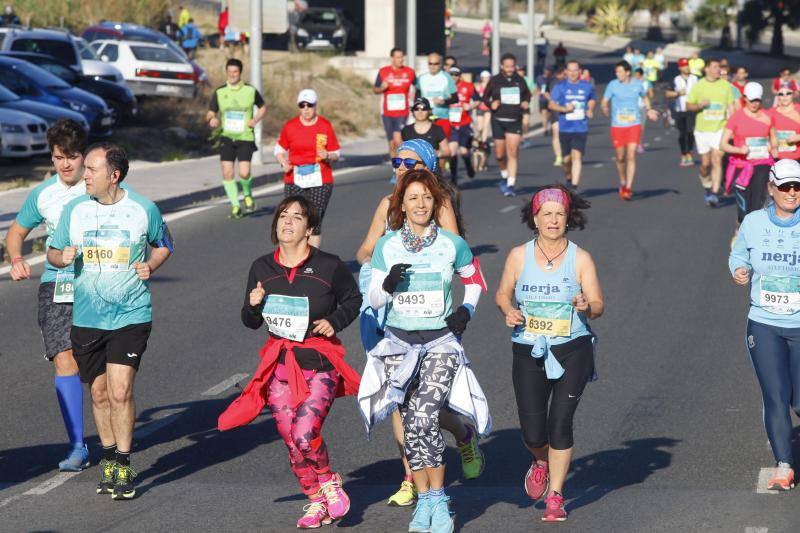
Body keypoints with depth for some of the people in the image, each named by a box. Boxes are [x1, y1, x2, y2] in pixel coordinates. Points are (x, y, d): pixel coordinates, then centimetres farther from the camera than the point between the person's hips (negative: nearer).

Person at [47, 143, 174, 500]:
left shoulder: (143, 209, -3)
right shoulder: (74, 209, 3)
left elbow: (163, 245, 16)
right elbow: (52, 252, 13)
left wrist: (151, 266, -5)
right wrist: (62, 257, -10)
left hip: (130, 316, -3)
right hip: (86, 318, 3)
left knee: (120, 392, -13)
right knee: (99, 394, 10)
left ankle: (124, 467, 0)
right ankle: (109, 459, 29)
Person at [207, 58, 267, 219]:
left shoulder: (250, 91, 0)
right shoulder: (219, 92, 2)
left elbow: (263, 108, 15)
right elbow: (210, 114, 8)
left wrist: (256, 119, -4)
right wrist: (212, 119, -16)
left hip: (245, 137, -2)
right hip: (227, 137, 2)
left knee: (244, 173, -13)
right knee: (227, 172, -6)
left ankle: (248, 194, 20)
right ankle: (235, 205, 9)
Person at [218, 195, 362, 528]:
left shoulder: (329, 266, -6)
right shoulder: (262, 269, 2)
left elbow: (353, 299, 12)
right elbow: (251, 322, 11)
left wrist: (335, 321, -6)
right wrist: (253, 306, -10)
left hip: (320, 362, -3)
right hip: (280, 364, 3)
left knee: (304, 434, -18)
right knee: (291, 441, 1)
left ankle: (329, 482, 11)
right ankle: (315, 501, 21)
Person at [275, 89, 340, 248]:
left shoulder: (325, 126, 2)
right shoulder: (289, 126, 4)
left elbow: (336, 154, 7)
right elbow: (279, 149, 16)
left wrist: (327, 156, -15)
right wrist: (284, 163, -3)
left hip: (320, 181, -1)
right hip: (294, 182, 1)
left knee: (315, 222, -3)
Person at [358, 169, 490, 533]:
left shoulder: (452, 244, 1)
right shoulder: (386, 246, 2)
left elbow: (475, 282, 17)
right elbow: (374, 300, 4)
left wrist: (466, 310, 0)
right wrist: (387, 285, -16)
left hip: (440, 340, -2)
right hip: (399, 341, 2)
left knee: (424, 417, -18)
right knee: (411, 425, -3)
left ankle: (435, 500, -11)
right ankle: (426, 499, 6)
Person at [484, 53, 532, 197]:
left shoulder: (519, 80, 4)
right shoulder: (495, 80, -1)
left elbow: (527, 94, 18)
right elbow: (485, 97, 8)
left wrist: (526, 102, -3)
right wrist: (491, 104, -13)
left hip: (515, 121, 0)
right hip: (498, 120, 0)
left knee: (513, 153, -9)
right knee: (500, 154, 5)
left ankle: (510, 185, -7)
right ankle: (504, 176, 34)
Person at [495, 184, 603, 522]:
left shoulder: (580, 258, -1)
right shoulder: (519, 256, 3)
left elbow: (598, 306, 0)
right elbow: (503, 293, 14)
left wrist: (586, 307, -22)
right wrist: (508, 311, -7)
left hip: (572, 351, -1)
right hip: (528, 354, 1)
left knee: (560, 424, -7)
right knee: (533, 433, -2)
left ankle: (555, 496, 8)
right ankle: (541, 461, 35)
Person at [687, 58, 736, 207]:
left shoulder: (725, 85, 5)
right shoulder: (698, 86, 3)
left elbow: (731, 107, 10)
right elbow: (688, 105, 7)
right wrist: (700, 105, -13)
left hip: (720, 129, -1)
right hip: (702, 129, 1)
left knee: (717, 160, -14)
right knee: (705, 163, 6)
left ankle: (715, 194, -16)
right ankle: (707, 187, 33)